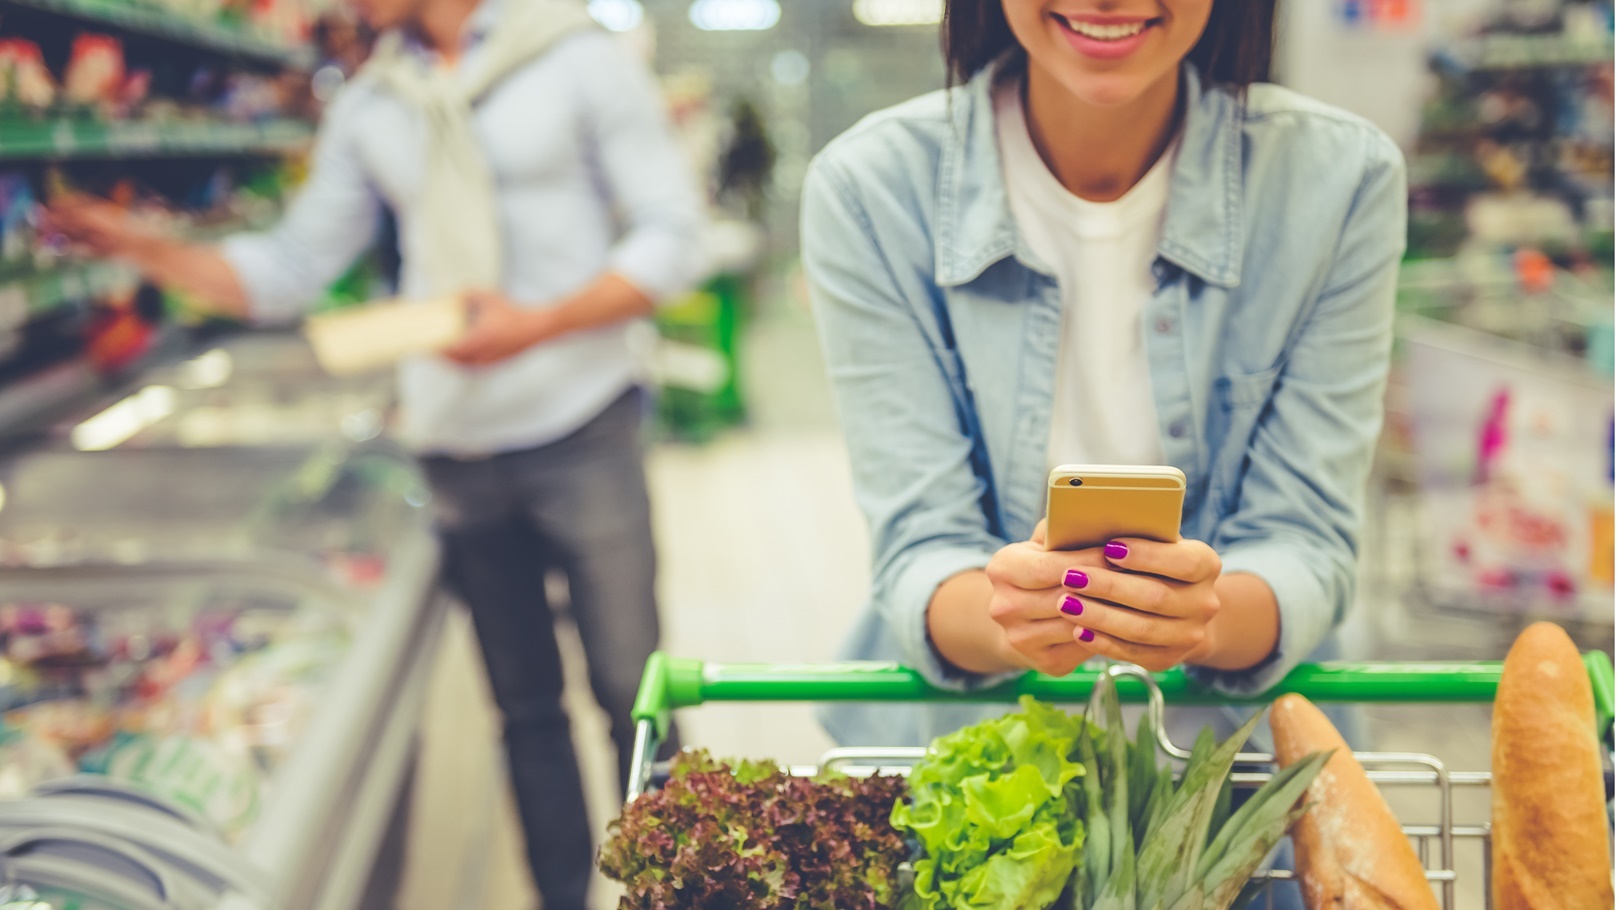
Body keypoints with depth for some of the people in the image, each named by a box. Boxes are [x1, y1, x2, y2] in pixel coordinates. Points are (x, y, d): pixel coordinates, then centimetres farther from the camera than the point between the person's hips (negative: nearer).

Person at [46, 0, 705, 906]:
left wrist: (539, 322, -21)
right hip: (456, 450, 4)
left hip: (580, 437, -4)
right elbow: (288, 269, 11)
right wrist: (146, 248, -3)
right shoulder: (368, 108, 10)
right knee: (525, 702, 12)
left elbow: (672, 238, -8)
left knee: (629, 689, 3)